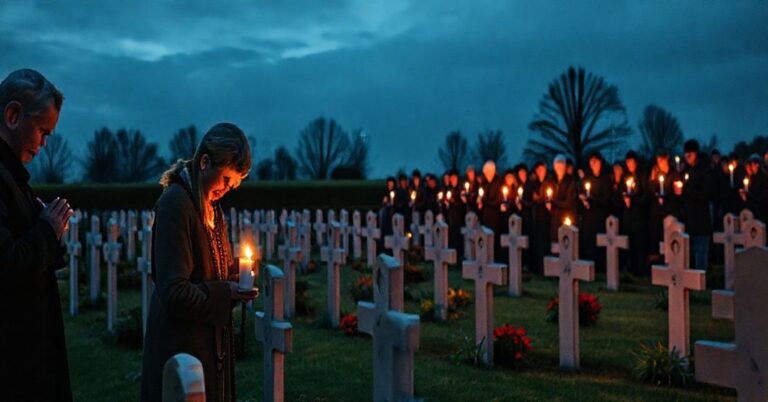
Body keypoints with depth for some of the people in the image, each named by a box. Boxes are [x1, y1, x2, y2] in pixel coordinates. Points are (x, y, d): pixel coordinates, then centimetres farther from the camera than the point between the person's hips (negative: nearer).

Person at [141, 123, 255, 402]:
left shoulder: (211, 205, 8)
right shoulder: (175, 203, -20)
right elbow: (174, 293, -24)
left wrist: (236, 282, 0)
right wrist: (226, 292, -17)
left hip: (211, 340, 9)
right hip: (181, 344, -9)